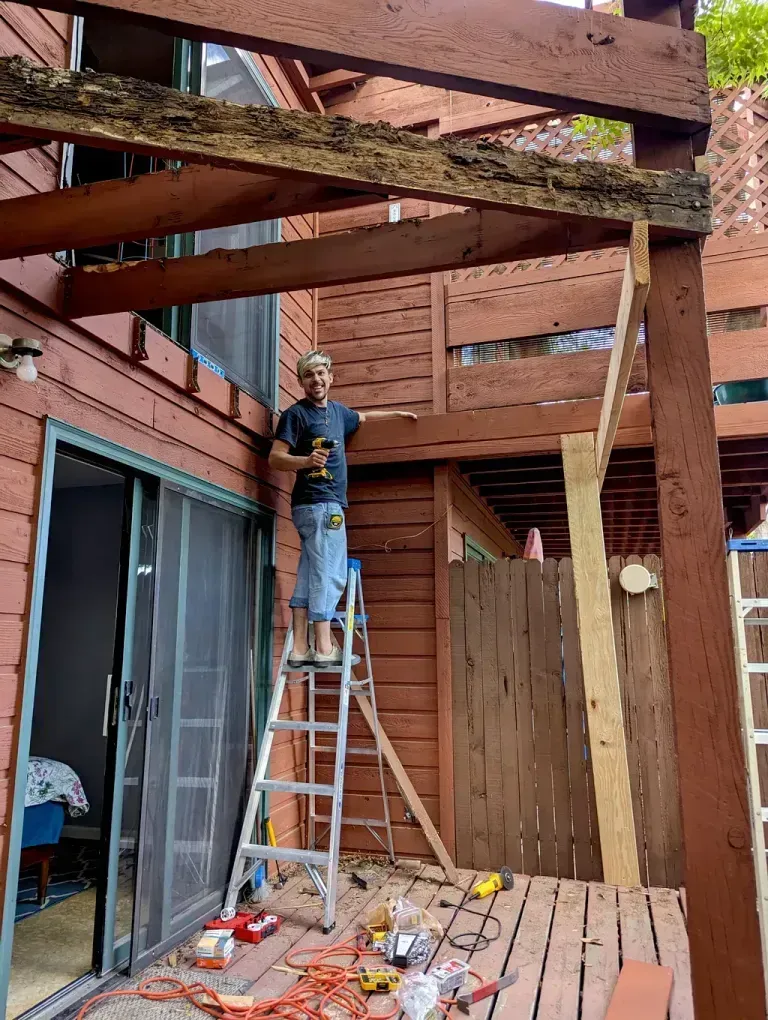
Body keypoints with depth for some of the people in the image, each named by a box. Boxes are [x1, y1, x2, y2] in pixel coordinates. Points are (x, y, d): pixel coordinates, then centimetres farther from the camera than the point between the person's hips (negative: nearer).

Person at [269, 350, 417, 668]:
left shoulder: (337, 411, 19)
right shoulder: (296, 414, -5)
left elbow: (362, 417, 40)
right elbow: (275, 458, -12)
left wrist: (397, 413, 46)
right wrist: (307, 460, -30)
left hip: (328, 504, 8)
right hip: (319, 503, -8)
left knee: (308, 577, 5)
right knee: (330, 575, -9)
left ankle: (300, 648, 7)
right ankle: (324, 648, -6)